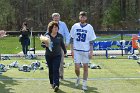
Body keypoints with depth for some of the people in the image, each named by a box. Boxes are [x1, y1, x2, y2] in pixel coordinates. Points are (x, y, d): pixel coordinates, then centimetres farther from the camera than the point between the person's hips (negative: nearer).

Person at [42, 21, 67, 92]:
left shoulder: (60, 36, 1)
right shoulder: (47, 35, -2)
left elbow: (62, 44, 15)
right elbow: (42, 44, 1)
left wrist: (65, 51, 27)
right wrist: (45, 45, -21)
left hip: (57, 55, -1)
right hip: (48, 56, 1)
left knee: (56, 70, -11)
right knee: (51, 70, 11)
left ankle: (56, 85, -18)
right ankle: (52, 83, 27)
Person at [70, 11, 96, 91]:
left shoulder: (89, 27, -1)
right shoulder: (75, 26, 3)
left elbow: (91, 41, 0)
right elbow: (72, 38, 8)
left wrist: (91, 52, -4)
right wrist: (72, 49, 2)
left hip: (86, 51, 0)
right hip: (77, 50, 1)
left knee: (85, 67, 3)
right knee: (77, 68, -4)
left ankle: (84, 84, 13)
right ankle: (78, 77, 27)